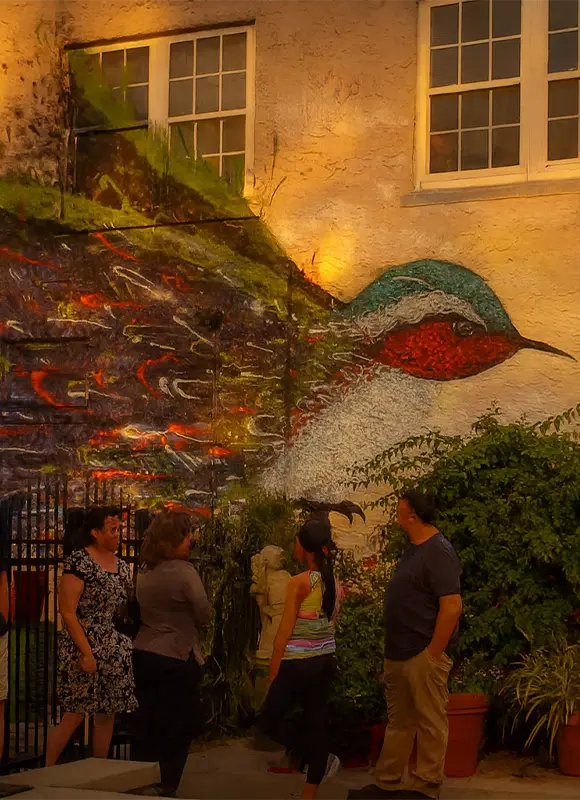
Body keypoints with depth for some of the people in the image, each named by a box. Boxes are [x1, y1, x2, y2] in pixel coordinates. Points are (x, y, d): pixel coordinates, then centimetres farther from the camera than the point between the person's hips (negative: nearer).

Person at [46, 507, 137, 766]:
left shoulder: (121, 566, 12)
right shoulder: (79, 562, -10)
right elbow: (67, 611, -14)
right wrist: (86, 652, -18)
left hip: (114, 651, 7)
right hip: (83, 648, -7)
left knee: (108, 715, 8)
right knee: (74, 715, -6)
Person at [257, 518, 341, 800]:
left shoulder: (298, 582, -16)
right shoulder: (334, 583, 4)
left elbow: (285, 631, -14)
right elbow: (330, 623, 9)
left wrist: (273, 671, -7)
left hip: (299, 663, -7)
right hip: (326, 660, 7)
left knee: (268, 718, 7)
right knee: (316, 721, 10)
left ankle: (320, 758, 0)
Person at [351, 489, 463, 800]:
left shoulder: (438, 553, -17)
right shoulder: (414, 549, 13)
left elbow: (452, 606, -22)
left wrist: (432, 654, -21)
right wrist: (391, 648, 17)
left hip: (423, 655, -10)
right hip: (399, 653, 10)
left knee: (429, 722, 1)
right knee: (398, 720, 15)